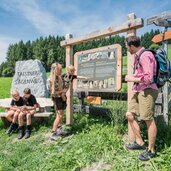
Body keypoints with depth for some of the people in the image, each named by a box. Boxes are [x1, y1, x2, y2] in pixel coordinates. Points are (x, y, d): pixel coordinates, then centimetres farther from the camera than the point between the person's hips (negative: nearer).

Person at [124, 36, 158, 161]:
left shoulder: (145, 55, -15)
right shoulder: (138, 56, 13)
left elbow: (148, 78, -20)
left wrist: (132, 79, -11)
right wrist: (132, 77, 5)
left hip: (147, 91, -10)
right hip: (138, 91, 10)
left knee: (149, 120, 1)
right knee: (130, 115, 12)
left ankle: (151, 150, 17)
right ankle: (139, 142, 27)